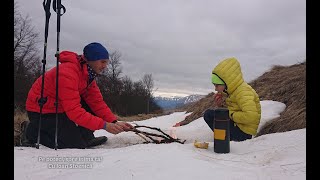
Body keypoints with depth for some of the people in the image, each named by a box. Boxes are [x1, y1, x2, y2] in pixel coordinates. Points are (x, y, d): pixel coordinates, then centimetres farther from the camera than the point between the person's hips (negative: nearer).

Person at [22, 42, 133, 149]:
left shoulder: (89, 73, -1)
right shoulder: (67, 73, -30)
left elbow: (97, 102, -5)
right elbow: (74, 111, -34)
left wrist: (114, 122, -16)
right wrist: (104, 125, -34)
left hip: (59, 106, 9)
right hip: (41, 111, -9)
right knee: (76, 144, -12)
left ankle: (85, 138, 3)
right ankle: (33, 132, 2)